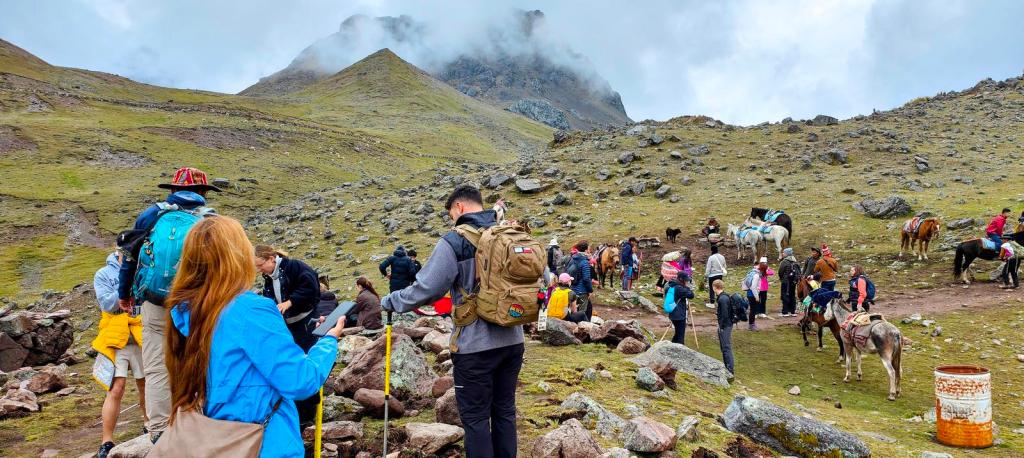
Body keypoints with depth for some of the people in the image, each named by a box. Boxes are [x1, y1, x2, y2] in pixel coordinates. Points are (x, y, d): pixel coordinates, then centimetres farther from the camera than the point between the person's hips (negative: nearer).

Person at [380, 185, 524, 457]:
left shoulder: (454, 242, -12)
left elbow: (425, 289, -14)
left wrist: (388, 302, 2)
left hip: (476, 345, -6)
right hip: (512, 341, 6)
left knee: (475, 417, 6)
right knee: (504, 410, 17)